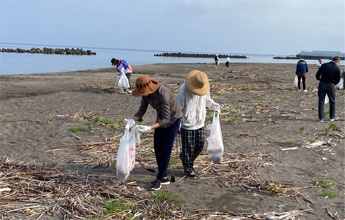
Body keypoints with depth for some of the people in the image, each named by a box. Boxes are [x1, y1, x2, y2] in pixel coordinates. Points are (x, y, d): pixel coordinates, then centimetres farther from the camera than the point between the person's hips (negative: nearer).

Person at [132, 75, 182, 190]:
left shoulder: (163, 95, -37)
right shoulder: (146, 91, -13)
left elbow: (166, 119, -35)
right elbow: (142, 110, -7)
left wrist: (150, 128, -43)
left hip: (173, 118, -8)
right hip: (162, 117, 8)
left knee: (166, 149, -6)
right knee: (157, 148, 6)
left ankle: (158, 179, 6)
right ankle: (164, 177, 19)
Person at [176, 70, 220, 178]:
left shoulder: (205, 87, -3)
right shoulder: (184, 89, -18)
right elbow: (178, 106, -12)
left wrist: (213, 104, -3)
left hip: (199, 123, 5)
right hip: (186, 123, -5)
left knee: (200, 144, 10)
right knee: (188, 147, 4)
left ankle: (184, 157, 36)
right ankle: (188, 168, 22)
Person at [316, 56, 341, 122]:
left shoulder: (324, 65, 0)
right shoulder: (337, 68, -3)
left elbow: (317, 74, 1)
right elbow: (338, 80, 2)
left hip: (322, 85, 1)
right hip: (331, 85, -1)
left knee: (321, 101, 6)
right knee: (332, 101, 15)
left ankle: (321, 118, 4)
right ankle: (332, 117, 23)